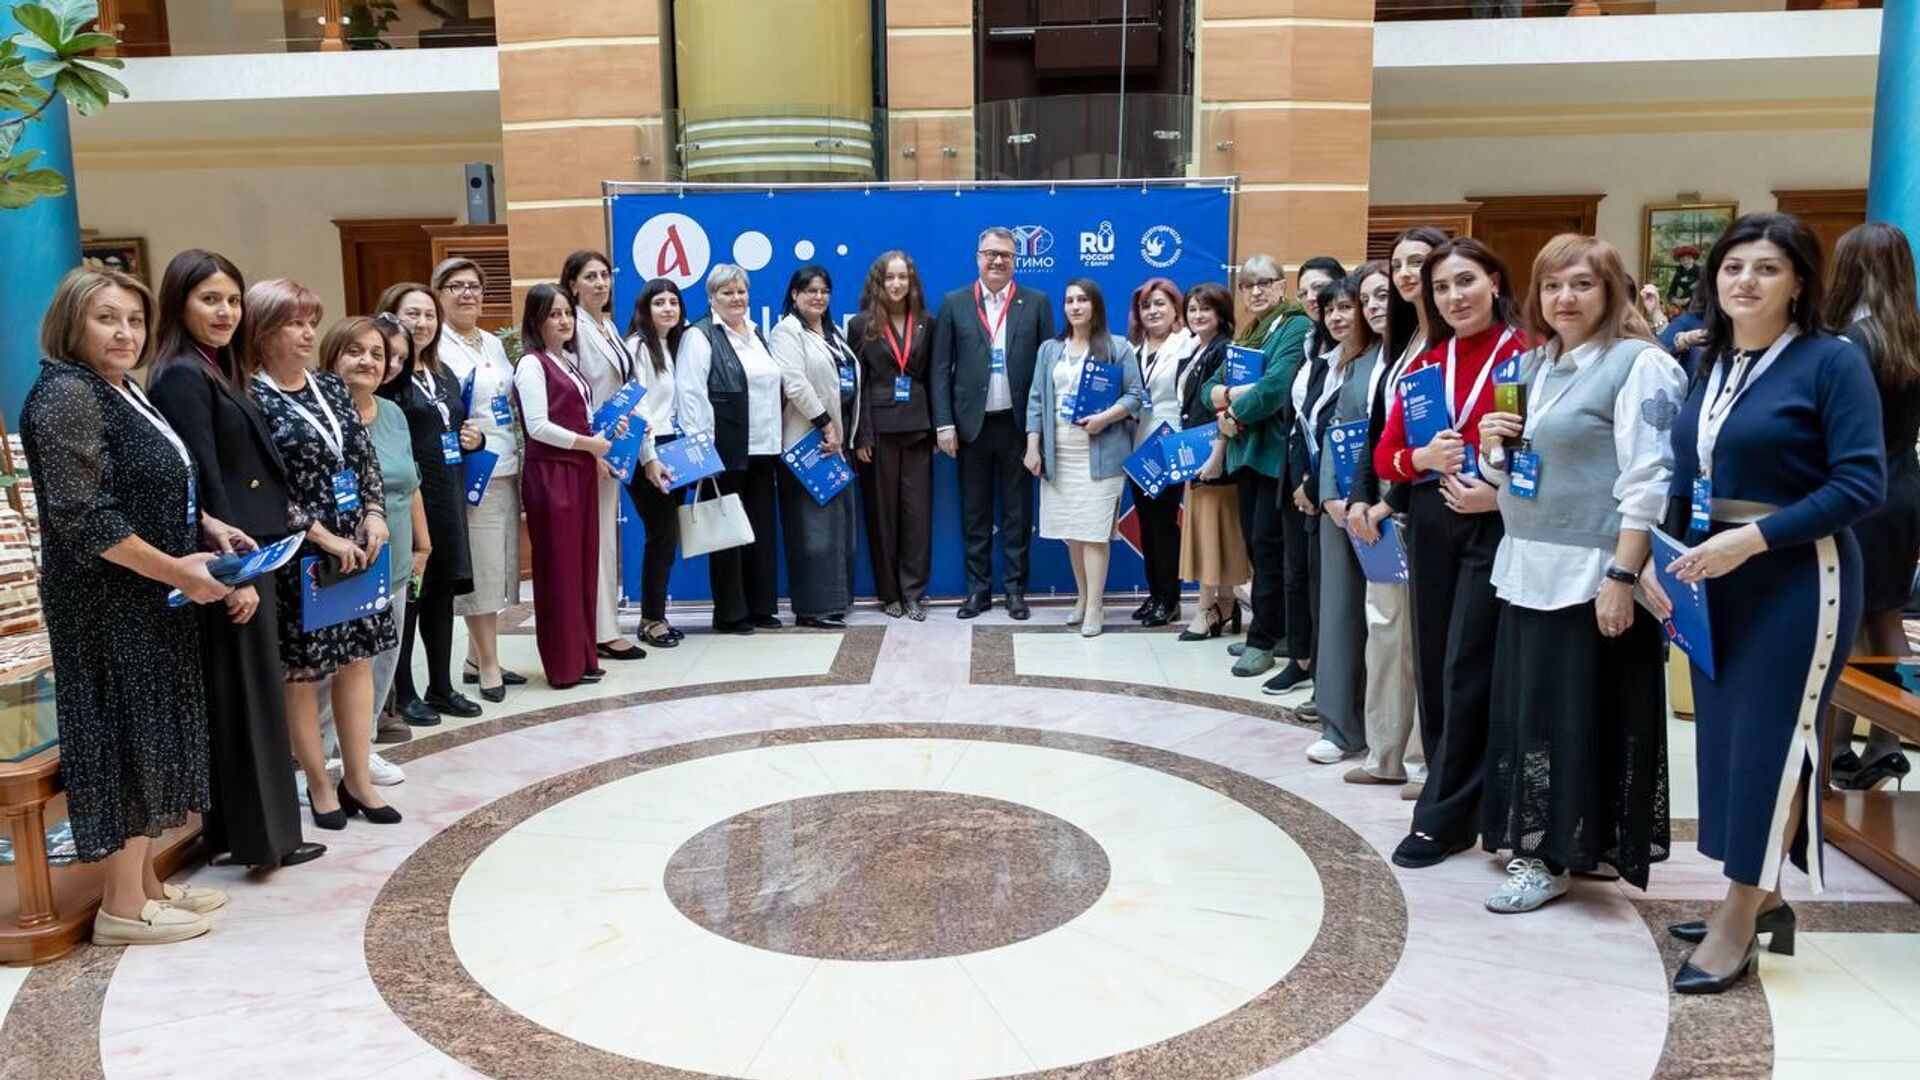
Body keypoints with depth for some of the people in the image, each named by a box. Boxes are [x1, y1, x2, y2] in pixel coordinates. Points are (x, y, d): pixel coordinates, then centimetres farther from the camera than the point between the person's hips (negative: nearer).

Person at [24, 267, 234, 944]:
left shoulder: (124, 392, 14)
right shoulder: (67, 396, -15)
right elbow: (84, 516, -22)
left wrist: (208, 526, 8)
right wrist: (176, 570, -21)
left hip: (146, 604, 10)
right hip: (107, 605, -10)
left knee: (149, 739, 14)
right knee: (126, 740, -3)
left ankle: (145, 882, 25)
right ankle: (122, 907, 8)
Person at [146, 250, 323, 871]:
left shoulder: (213, 371, 15)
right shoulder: (182, 376, -14)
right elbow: (203, 480, -19)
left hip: (248, 552, 9)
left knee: (246, 694, 14)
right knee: (246, 696, -1)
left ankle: (231, 829, 25)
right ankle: (262, 837, 10)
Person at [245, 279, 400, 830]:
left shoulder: (331, 386, 9)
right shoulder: (250, 399, -10)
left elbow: (365, 456, 12)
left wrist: (375, 514, -4)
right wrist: (323, 536, -16)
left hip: (356, 546, 6)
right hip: (296, 555, -6)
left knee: (358, 659, 10)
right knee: (302, 671, 5)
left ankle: (358, 779, 20)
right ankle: (320, 783, 20)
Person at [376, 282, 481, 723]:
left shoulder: (445, 375, 16)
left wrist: (474, 439, 7)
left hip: (447, 498, 8)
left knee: (442, 592, 13)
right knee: (405, 595, 1)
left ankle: (441, 687, 25)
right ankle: (402, 694, 13)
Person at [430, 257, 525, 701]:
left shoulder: (494, 344, 16)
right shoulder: (436, 347, -7)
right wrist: (458, 437, -26)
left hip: (507, 469, 8)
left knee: (500, 567, 10)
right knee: (481, 569, -4)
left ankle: (477, 660, 21)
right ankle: (488, 666, 6)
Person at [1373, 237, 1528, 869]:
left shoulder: (1526, 354, -7)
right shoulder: (1424, 364, 10)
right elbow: (1386, 456, 8)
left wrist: (1499, 492, -21)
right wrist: (1423, 458, -12)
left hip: (1494, 526, -6)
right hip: (1430, 525, 6)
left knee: (1466, 672, -2)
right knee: (1432, 667, 11)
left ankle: (1444, 816, 9)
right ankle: (1455, 796, 26)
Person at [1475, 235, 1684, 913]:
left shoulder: (1639, 365, -9)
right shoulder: (1535, 366, 14)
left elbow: (1647, 482, -16)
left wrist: (1622, 577, -21)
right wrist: (1496, 448, 1)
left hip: (1593, 574, -7)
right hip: (1528, 568, 8)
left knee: (1577, 715, 1)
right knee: (1527, 708, 12)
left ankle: (1555, 857, 11)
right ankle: (1533, 842, 24)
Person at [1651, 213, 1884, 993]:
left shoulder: (1832, 360, -9)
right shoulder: (1709, 365, 10)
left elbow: (1861, 484, -17)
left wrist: (1751, 538, -23)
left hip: (1796, 582, -7)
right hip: (1713, 581, 7)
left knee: (1769, 741, -1)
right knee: (1724, 736, 11)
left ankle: (1740, 917, 9)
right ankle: (1760, 897, 26)